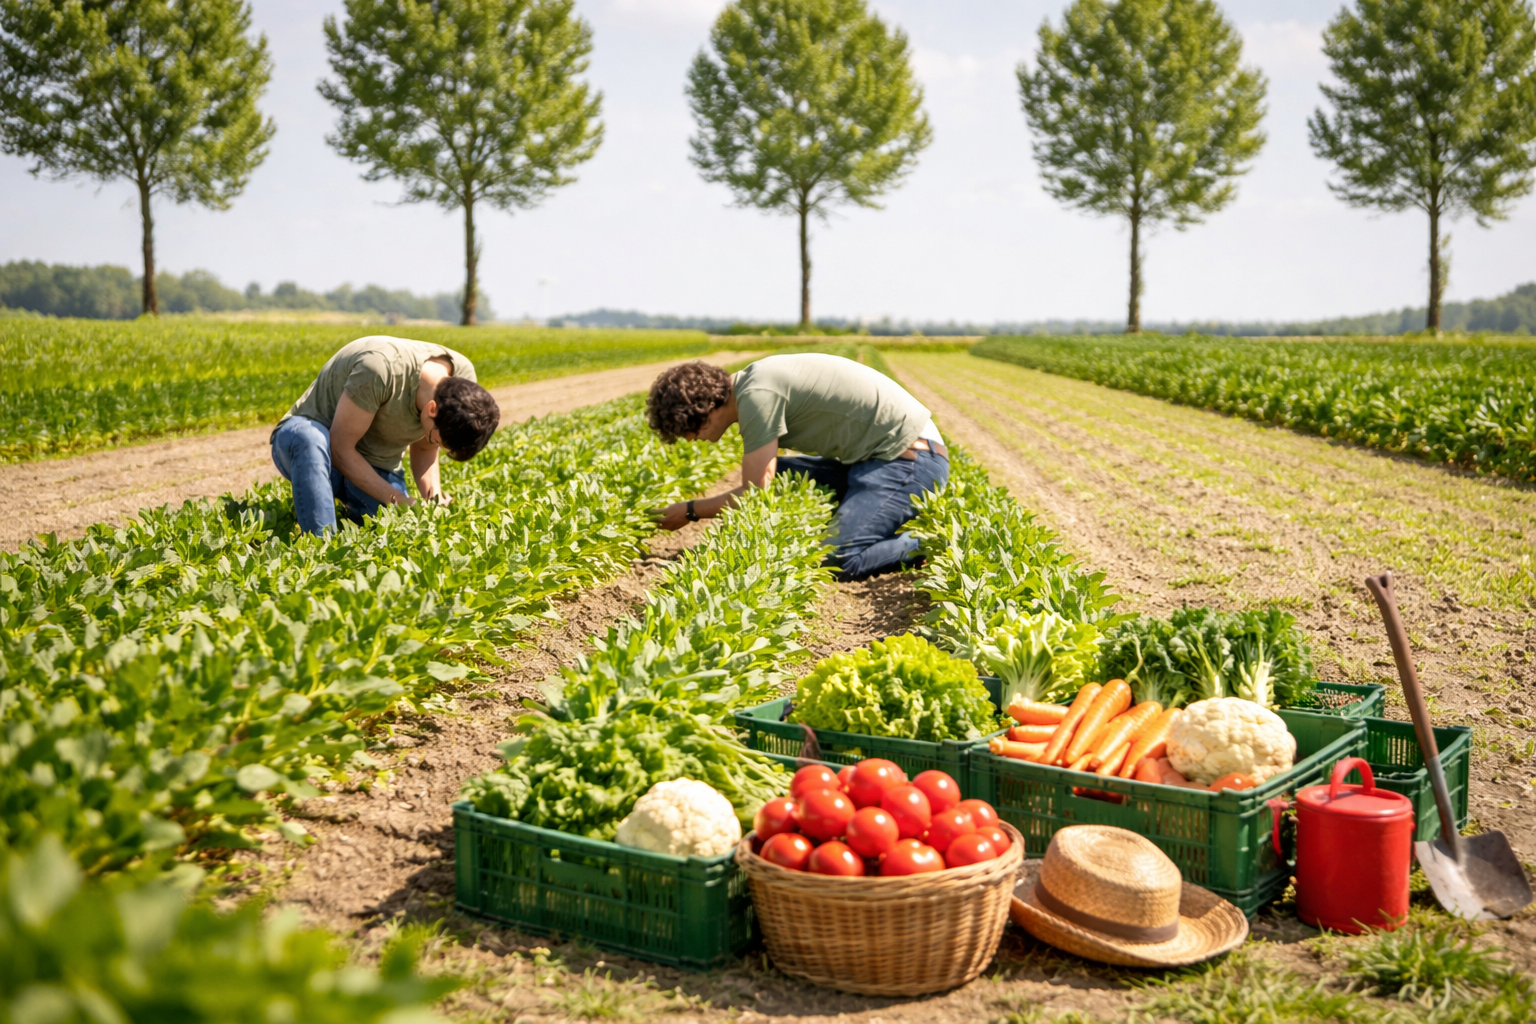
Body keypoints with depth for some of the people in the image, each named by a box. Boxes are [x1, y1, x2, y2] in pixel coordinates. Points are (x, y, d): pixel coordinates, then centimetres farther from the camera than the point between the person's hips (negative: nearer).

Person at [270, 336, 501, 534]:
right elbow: (339, 448, -26)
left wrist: (434, 497, -16)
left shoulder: (462, 383, -14)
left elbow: (423, 448, 2)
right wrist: (398, 501, -28)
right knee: (309, 439, -41)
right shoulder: (381, 367, -35)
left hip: (375, 466, 6)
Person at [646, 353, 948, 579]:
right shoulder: (753, 380, 10)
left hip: (910, 459, -10)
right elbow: (760, 484, 17)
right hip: (876, 457, 10)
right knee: (774, 477, 5)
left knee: (836, 561, -21)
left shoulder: (757, 396, -19)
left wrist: (689, 511, -3)